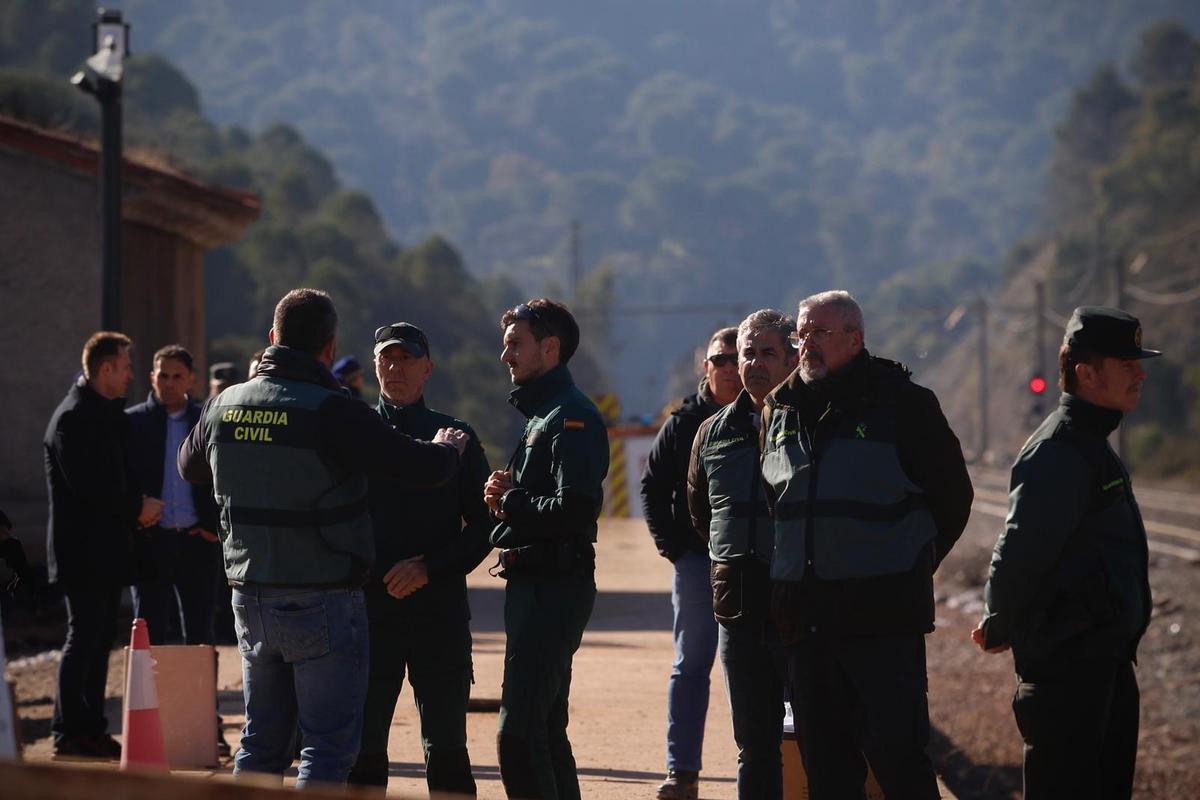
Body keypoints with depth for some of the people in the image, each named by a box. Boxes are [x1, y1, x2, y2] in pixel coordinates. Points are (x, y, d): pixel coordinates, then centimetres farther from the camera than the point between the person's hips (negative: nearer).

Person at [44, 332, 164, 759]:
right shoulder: (73, 418, -14)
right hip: (83, 551, -9)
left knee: (100, 639, 10)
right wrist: (137, 508, -13)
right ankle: (69, 734, -4)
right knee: (84, 637, -8)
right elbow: (87, 485, -22)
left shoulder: (108, 414, 17)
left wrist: (139, 505, 5)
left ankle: (92, 730, 15)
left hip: (107, 549, 9)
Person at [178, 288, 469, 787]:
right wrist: (447, 447, 5)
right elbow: (424, 469, -18)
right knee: (328, 746, -1)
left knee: (261, 743, 15)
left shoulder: (224, 406, 2)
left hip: (251, 597, 6)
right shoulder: (331, 413, -17)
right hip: (322, 605, -6)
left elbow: (189, 466, 23)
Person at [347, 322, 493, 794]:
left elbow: (483, 524, 4)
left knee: (446, 747, 1)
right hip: (368, 608, 0)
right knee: (362, 743, 1)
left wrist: (430, 567, -10)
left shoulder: (456, 437, 9)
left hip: (440, 611, 0)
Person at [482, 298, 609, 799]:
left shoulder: (572, 417, -13)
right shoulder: (538, 414, 19)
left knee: (518, 733, -14)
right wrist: (506, 496, 2)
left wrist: (509, 503, -11)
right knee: (545, 729, 15)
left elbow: (574, 510, -24)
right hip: (531, 584, 11)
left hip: (554, 586, -11)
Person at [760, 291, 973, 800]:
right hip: (804, 618, 5)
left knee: (898, 757, -6)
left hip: (883, 615, -5)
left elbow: (953, 496, 4)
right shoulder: (781, 409, 11)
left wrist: (911, 565, 8)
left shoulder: (902, 403, -3)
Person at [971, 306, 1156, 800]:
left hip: (1104, 661, 10)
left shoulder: (1091, 445, 16)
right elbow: (1020, 550, -21)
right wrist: (1000, 630, -9)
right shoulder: (1058, 453, -18)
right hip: (1066, 666, -10)